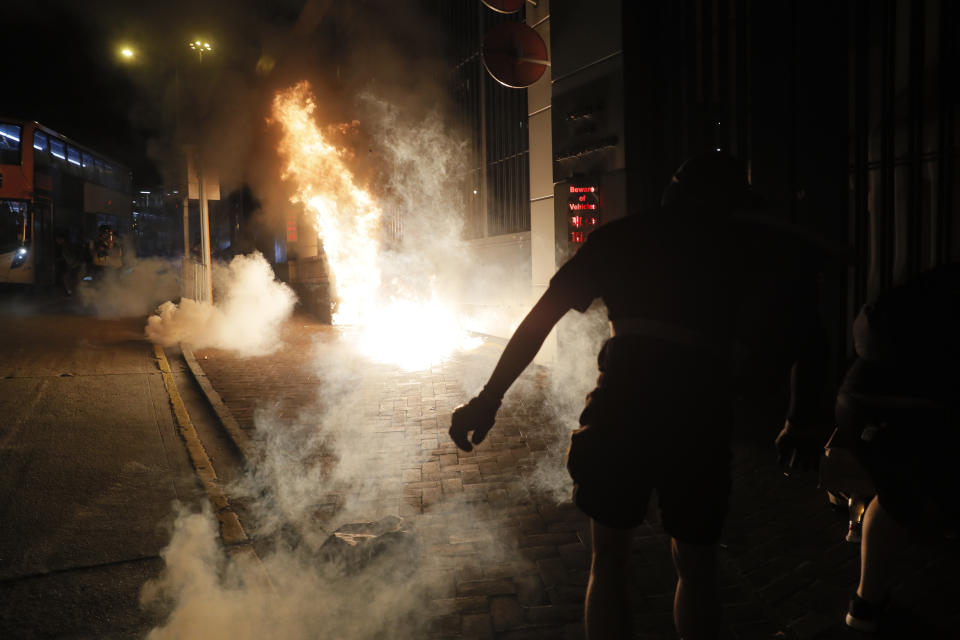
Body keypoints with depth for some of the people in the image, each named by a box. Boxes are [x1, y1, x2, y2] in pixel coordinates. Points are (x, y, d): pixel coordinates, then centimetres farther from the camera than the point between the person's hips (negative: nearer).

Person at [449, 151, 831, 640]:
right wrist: (800, 425, 31)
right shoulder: (762, 246, 20)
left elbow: (541, 317, 10)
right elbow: (808, 343, 20)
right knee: (695, 567, 20)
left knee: (609, 561, 17)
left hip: (621, 402, 0)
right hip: (703, 413, 1)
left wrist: (489, 398, 11)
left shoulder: (626, 234, 16)